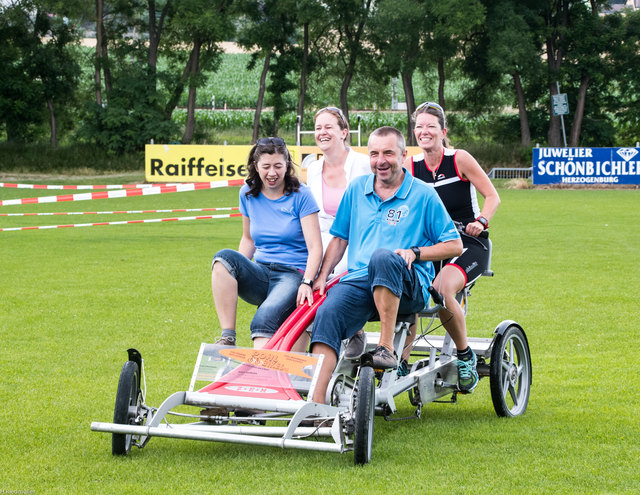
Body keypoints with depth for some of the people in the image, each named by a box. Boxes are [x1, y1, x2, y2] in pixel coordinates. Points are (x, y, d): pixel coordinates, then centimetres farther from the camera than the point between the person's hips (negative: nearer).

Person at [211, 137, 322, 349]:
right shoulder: (248, 194, 10)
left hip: (293, 275, -5)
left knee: (265, 318, -34)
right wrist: (235, 271, 5)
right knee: (224, 257, -26)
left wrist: (307, 283, -24)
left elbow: (315, 246, -9)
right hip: (260, 274, 5)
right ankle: (227, 338, -30)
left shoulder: (300, 195, -3)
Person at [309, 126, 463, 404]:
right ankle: (316, 403, -37)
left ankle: (387, 347, -32)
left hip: (409, 287, -4)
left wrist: (415, 252, -10)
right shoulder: (357, 188, 17)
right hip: (358, 281, 4)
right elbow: (340, 238, 24)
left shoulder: (423, 195, 5)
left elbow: (454, 245, 5)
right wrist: (322, 277, 11)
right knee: (327, 314, -28)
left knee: (383, 257, -39)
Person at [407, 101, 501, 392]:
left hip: (470, 245, -4)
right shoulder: (411, 167, 3)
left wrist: (480, 221, -22)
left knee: (442, 288, -32)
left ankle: (465, 356, -12)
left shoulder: (460, 160, -7)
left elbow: (492, 196, -4)